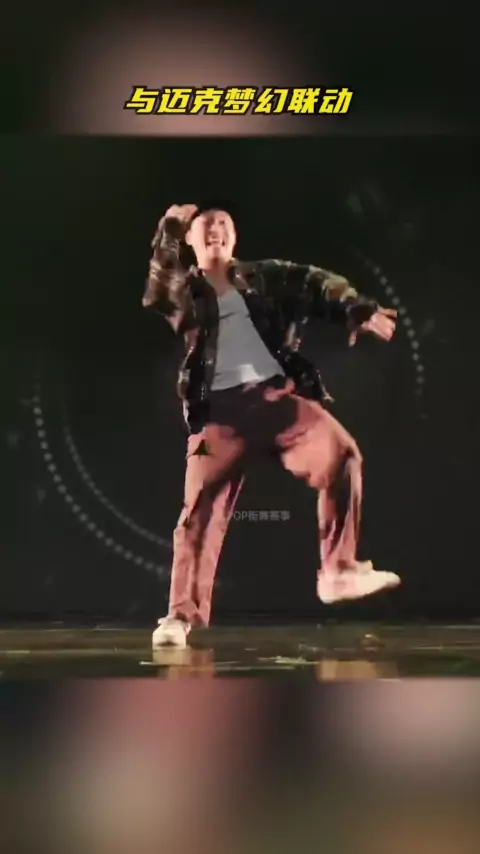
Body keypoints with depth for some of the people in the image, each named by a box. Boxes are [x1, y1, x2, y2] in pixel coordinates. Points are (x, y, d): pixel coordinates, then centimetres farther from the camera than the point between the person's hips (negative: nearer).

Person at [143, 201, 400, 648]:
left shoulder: (265, 278, 19)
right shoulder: (182, 292, 15)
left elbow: (318, 284, 11)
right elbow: (154, 294, -5)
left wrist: (361, 310, -6)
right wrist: (169, 230, -5)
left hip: (278, 393, 1)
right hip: (221, 407, -1)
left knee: (341, 454, -18)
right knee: (201, 507, -8)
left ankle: (338, 571, -9)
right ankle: (183, 615, -3)